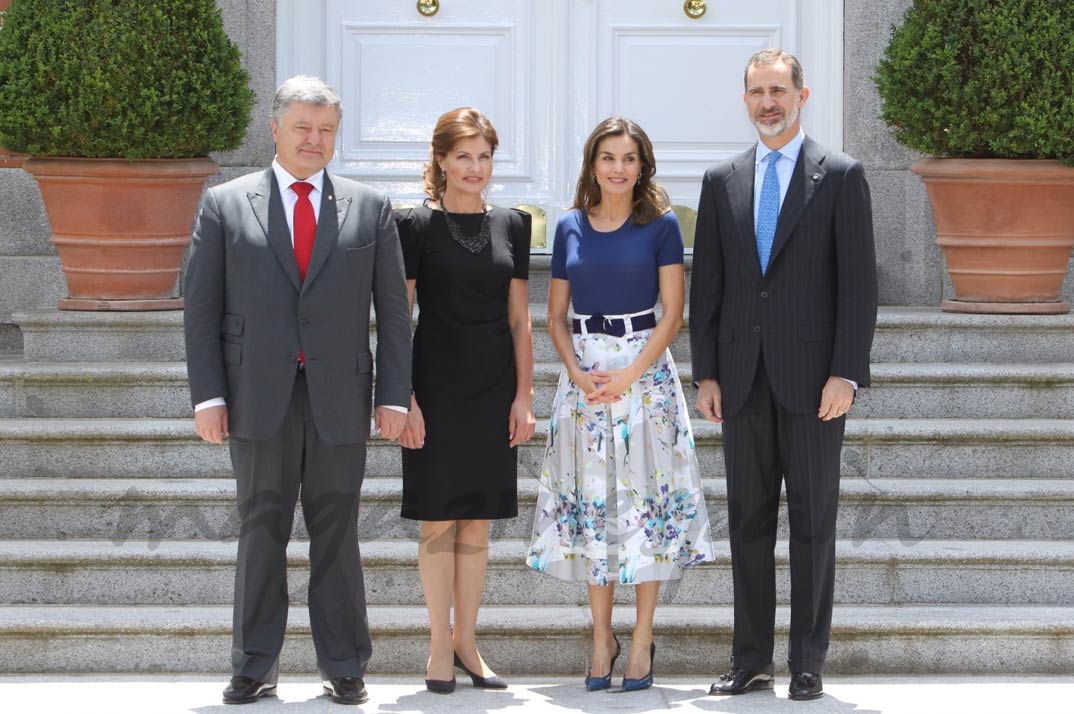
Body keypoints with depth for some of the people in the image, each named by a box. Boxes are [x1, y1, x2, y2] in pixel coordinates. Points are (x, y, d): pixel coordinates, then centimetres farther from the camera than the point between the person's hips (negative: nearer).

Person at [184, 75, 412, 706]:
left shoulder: (370, 209, 9)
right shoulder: (225, 205, 6)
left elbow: (394, 311, 8)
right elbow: (203, 307, 4)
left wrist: (395, 394, 0)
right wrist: (208, 394, -4)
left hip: (340, 397, 1)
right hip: (259, 397, 0)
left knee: (337, 532, 4)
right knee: (262, 530, 3)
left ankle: (345, 667, 10)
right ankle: (255, 667, 9)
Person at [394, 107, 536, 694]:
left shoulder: (511, 225, 8)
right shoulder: (416, 226, -3)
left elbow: (519, 319, 10)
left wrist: (524, 395, 4)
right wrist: (403, 398, -10)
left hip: (494, 391, 4)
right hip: (437, 387, -3)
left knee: (477, 520, 7)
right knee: (439, 520, 0)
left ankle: (466, 642, 15)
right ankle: (440, 647, 7)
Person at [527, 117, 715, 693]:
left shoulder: (660, 225, -1)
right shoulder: (570, 228, 7)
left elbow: (672, 311, -5)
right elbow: (556, 316, 10)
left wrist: (628, 375, -13)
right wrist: (578, 373, -6)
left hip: (644, 366, -3)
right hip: (584, 369, 3)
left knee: (645, 495, -2)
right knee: (591, 499, 4)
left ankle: (642, 640, 4)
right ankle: (601, 638, 12)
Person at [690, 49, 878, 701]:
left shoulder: (841, 176, 0)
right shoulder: (722, 182, 12)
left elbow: (859, 281, -4)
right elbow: (707, 285, 12)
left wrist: (846, 374, -12)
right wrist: (707, 373, 4)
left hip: (813, 376, -4)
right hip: (743, 378, 4)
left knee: (813, 519, 1)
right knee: (749, 519, 6)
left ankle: (809, 663, 5)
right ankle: (752, 660, 11)